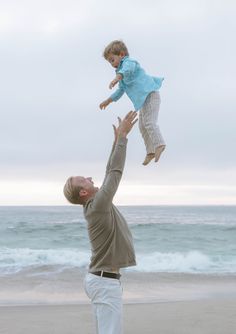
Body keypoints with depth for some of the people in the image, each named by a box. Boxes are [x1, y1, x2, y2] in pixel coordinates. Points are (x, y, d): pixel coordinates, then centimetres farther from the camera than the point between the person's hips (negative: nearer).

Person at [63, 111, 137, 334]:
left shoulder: (95, 204, 8)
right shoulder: (98, 205, -18)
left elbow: (110, 173, 15)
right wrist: (122, 136, -11)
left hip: (101, 278, 10)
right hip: (106, 282, -10)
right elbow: (116, 172, -16)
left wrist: (118, 139, 16)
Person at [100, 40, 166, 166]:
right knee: (142, 126, 11)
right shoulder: (121, 70, 24)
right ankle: (151, 151, 14)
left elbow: (128, 69, -35)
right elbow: (121, 90, 36)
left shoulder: (129, 62, -6)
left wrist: (117, 77, -54)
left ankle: (159, 144, -31)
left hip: (150, 95, -11)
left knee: (149, 122, -23)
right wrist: (108, 101, 37)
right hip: (144, 99, 11)